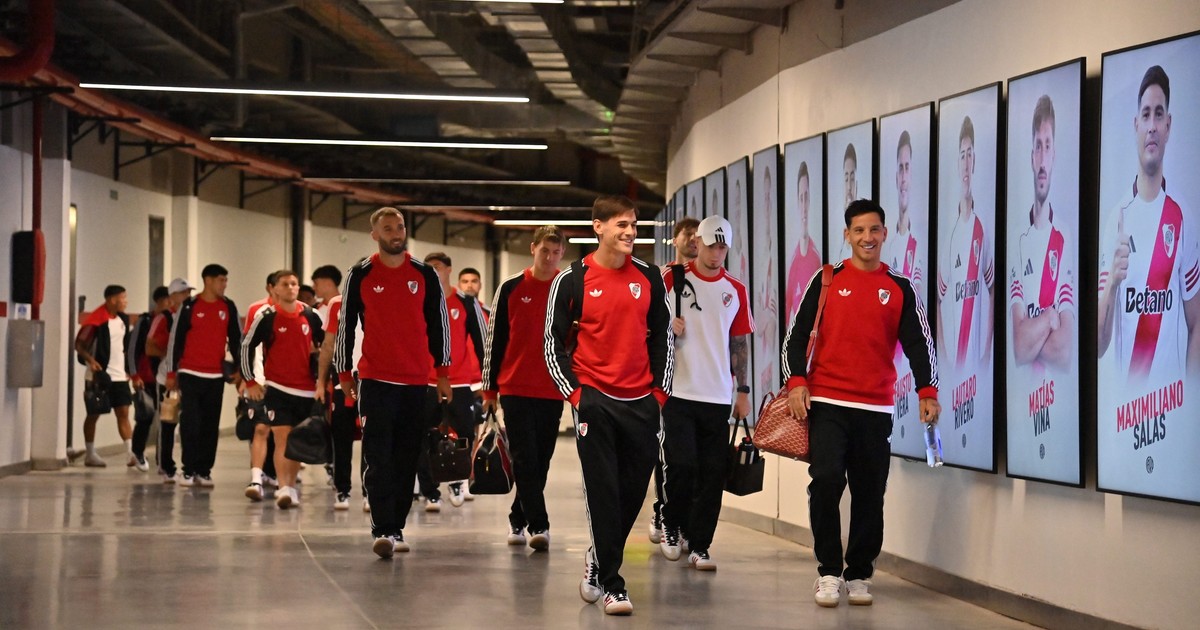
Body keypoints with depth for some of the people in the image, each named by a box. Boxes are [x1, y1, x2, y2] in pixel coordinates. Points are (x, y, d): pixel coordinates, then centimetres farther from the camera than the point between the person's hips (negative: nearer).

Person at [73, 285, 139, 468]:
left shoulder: (122, 319, 11)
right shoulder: (96, 320, -13)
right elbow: (80, 344, -13)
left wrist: (132, 374, 16)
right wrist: (91, 360, -29)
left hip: (120, 376, 7)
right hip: (100, 376, -7)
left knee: (123, 413, 2)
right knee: (94, 414, 5)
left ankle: (131, 453, -1)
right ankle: (90, 454, 13)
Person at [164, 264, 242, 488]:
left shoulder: (228, 307, 6)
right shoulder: (189, 306, -3)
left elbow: (236, 339, 12)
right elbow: (175, 339, 0)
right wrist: (171, 373, -1)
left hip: (216, 376, 3)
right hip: (190, 374, -3)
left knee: (211, 426, 4)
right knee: (190, 423, -6)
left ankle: (204, 471, 10)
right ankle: (189, 471, 1)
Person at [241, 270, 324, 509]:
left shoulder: (310, 315, 3)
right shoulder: (266, 316, -6)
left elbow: (326, 343, 15)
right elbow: (247, 346, 0)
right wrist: (250, 381, -2)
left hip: (306, 388, 4)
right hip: (277, 388, -3)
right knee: (282, 438, -14)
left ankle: (291, 487, 23)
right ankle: (283, 489, -17)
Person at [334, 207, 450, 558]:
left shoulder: (424, 275, 6)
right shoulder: (360, 276, 2)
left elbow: (439, 322, 11)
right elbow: (346, 325, 7)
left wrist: (443, 373, 8)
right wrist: (344, 374, 6)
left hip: (417, 381, 2)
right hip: (375, 380, -2)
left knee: (407, 460, 6)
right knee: (378, 459, -10)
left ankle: (396, 527, 13)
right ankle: (383, 530, -14)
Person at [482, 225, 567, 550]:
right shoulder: (511, 288, 1)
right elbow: (495, 338, 5)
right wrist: (489, 388, 3)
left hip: (553, 391, 2)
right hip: (515, 388, -2)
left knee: (540, 461, 8)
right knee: (526, 458, -8)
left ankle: (518, 519, 23)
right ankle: (538, 525, -9)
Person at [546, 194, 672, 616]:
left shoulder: (649, 278, 7)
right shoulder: (572, 280, -2)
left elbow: (661, 335, 14)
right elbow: (554, 340, 2)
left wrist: (661, 389, 7)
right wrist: (572, 392, -5)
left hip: (641, 402, 3)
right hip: (594, 399, -3)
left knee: (634, 489, 8)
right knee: (604, 491, -5)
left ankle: (601, 558, 31)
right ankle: (611, 584, 1)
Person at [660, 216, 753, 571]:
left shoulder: (735, 291, 11)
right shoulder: (672, 279, 2)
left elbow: (739, 343, 14)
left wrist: (743, 390, 10)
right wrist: (669, 326, -15)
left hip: (718, 397, 3)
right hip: (678, 392, -3)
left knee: (713, 474, 0)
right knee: (681, 465, -9)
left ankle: (699, 546, 7)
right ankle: (671, 528, 16)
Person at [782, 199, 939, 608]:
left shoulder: (900, 290, 8)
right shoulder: (827, 281, 6)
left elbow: (918, 343, 4)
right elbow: (797, 334, 5)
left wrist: (927, 391, -10)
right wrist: (796, 381, -8)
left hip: (876, 409, 2)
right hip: (826, 404, -1)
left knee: (869, 494, 3)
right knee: (826, 480, -15)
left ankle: (859, 575, 15)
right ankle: (828, 572, -4)